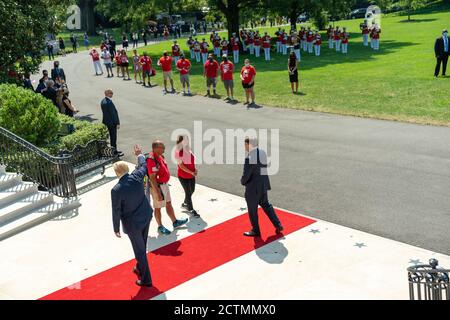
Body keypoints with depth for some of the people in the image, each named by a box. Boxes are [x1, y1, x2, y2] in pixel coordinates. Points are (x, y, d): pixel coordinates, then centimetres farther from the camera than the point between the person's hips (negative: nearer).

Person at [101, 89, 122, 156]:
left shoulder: (103, 101, 6)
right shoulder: (109, 102, -24)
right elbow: (113, 113, -22)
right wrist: (117, 123, -16)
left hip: (106, 121, 9)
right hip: (112, 123, -9)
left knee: (112, 137, 19)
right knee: (113, 137, 1)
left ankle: (114, 150, 30)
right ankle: (114, 152, 8)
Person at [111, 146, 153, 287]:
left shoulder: (116, 190, -26)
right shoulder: (136, 176, -13)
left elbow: (116, 212, -16)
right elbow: (143, 166, 11)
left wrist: (116, 229, -1)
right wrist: (140, 155, 30)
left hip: (133, 223, -6)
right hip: (146, 216, 6)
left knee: (139, 250, 9)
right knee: (142, 245, 25)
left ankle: (146, 279, 22)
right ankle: (140, 268, 47)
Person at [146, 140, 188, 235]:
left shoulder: (160, 156, 1)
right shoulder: (152, 159, -28)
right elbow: (152, 178, -28)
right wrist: (158, 193, -26)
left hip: (165, 184, 9)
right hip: (158, 186, -9)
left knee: (168, 204, 22)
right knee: (158, 207, 9)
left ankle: (175, 222, 37)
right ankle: (160, 227, 26)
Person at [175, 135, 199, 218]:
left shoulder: (188, 149, 3)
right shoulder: (179, 151, -20)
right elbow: (181, 165, -20)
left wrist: (195, 169, 0)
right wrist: (191, 172, -20)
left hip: (191, 175, 8)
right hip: (183, 176, -8)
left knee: (192, 190, 20)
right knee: (188, 192, 2)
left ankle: (185, 204, 42)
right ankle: (191, 210, 14)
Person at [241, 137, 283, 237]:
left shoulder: (249, 159, -27)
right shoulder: (263, 153, -1)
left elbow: (246, 175, -22)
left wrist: (243, 181, -1)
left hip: (253, 188, -8)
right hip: (263, 185, 8)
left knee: (252, 210, 11)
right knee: (265, 204, 26)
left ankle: (255, 231, 27)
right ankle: (278, 225, 28)